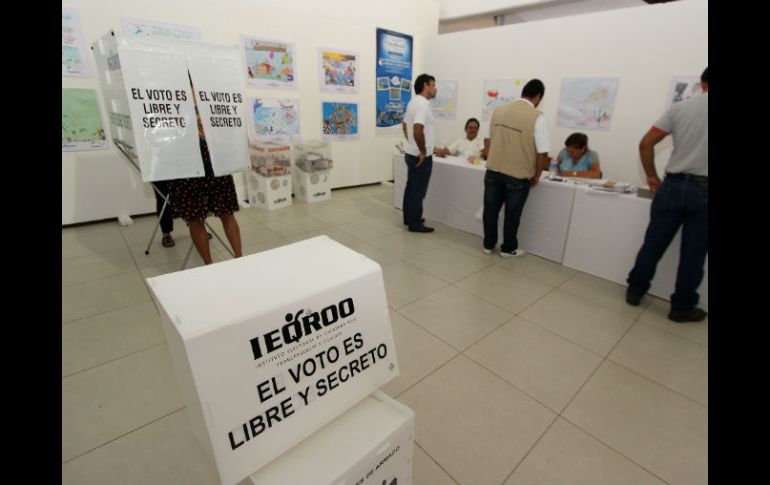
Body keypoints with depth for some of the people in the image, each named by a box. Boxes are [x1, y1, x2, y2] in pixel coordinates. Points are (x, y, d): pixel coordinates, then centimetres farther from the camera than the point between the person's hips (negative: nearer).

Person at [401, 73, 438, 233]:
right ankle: (415, 223, 6)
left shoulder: (414, 102, 13)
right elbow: (417, 129, -31)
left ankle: (409, 218, 26)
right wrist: (423, 151, -22)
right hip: (421, 156, -10)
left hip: (411, 153, 10)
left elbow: (405, 125, 23)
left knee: (411, 187, 15)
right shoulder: (422, 104, -19)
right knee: (418, 191, -2)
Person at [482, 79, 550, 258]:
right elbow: (542, 153, -11)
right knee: (512, 213, 12)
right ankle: (508, 248, 26)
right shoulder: (537, 117, -10)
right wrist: (536, 176, 4)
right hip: (518, 175, -3)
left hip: (493, 170, 4)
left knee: (491, 209, 15)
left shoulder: (498, 110, 4)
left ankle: (488, 245, 27)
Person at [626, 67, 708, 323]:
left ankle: (635, 290, 22)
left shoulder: (680, 107, 5)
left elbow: (645, 143, 1)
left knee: (653, 244, 11)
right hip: (704, 190, -1)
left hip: (673, 185, 2)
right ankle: (682, 307, 19)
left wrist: (651, 176, 10)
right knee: (693, 253, 8)